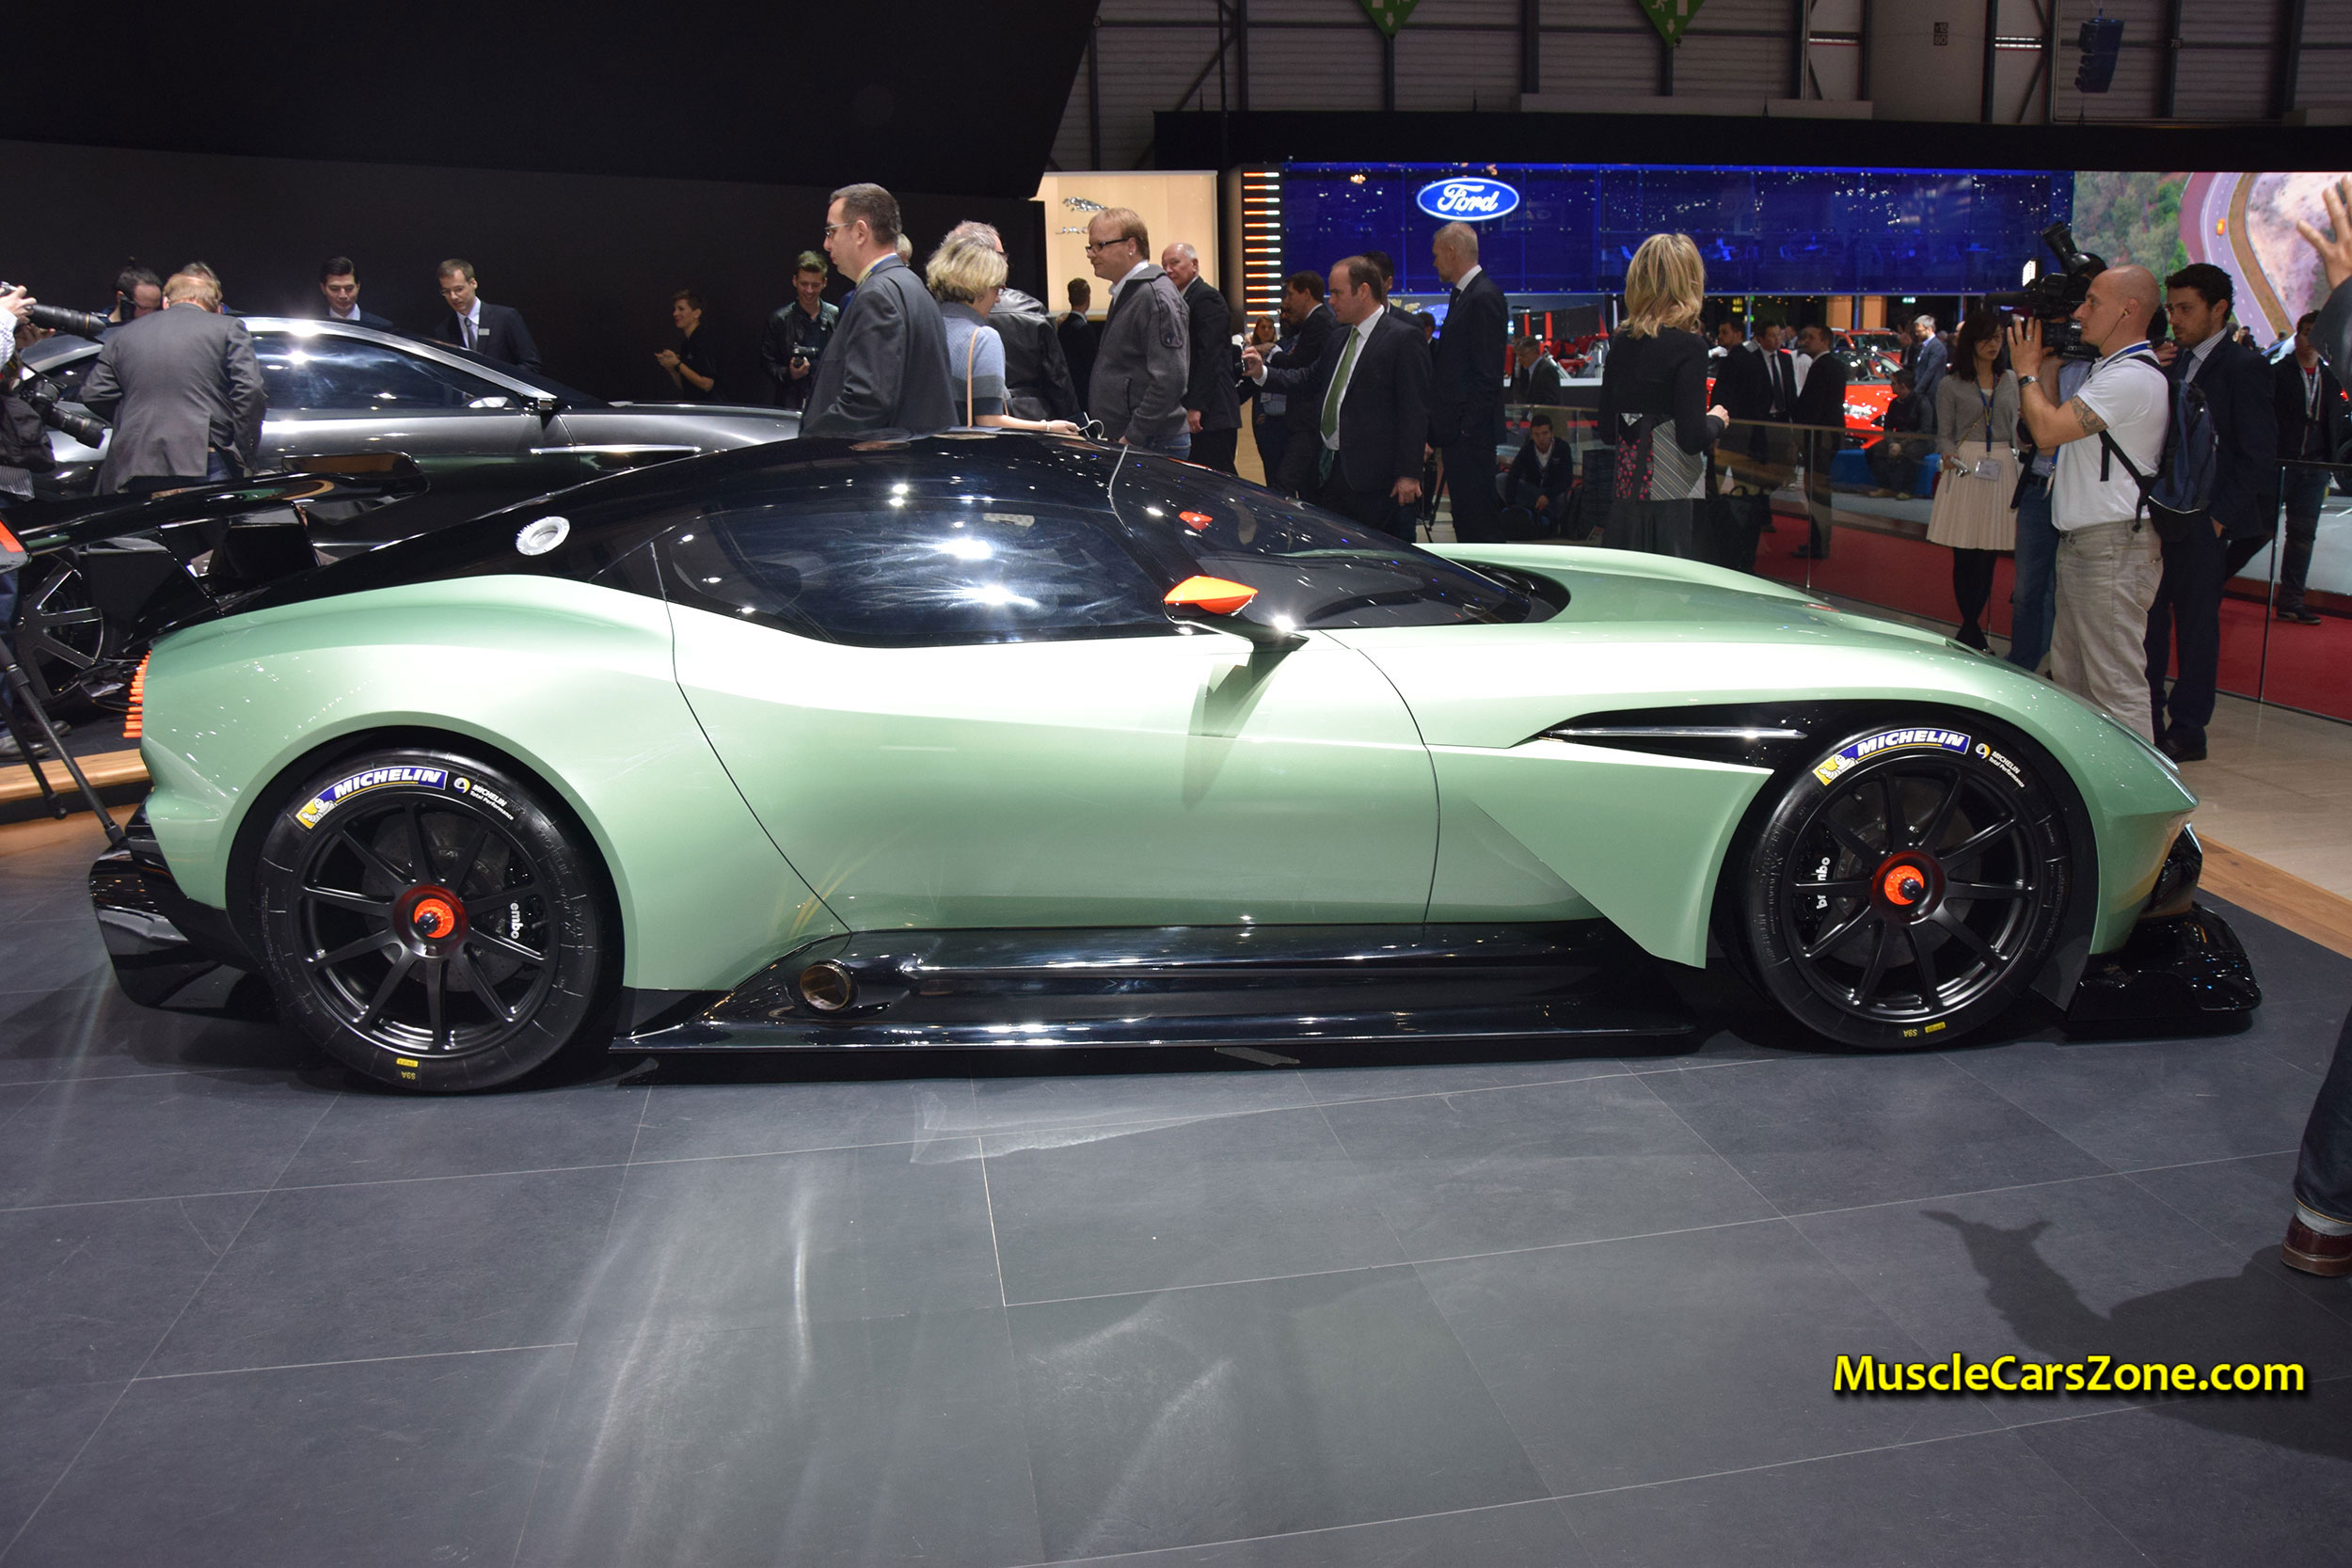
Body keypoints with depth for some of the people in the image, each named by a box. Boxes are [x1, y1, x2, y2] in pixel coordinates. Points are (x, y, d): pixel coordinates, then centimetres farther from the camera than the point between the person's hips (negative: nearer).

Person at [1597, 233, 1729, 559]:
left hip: (1626, 496, 6)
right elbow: (1692, 437, -14)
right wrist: (1717, 421, 5)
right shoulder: (1688, 346, -11)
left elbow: (1608, 429, 11)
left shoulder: (1622, 341, 7)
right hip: (1674, 497, -6)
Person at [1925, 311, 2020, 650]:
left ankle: (1970, 630, 6)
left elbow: (2016, 428, 18)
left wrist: (2021, 457, 6)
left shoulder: (2010, 380, 13)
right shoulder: (1951, 386, 5)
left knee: (1989, 554, 0)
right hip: (1965, 469, -2)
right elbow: (1944, 434, 4)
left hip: (2002, 470, 3)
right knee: (1964, 555, -4)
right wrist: (1949, 456, -14)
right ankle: (1974, 629, 7)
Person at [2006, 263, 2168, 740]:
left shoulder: (2133, 377, -16)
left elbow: (2048, 429, -21)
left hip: (2114, 548, -11)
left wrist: (2027, 370, -5)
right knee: (2070, 678, 16)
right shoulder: (2108, 370, 19)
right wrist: (2039, 370, 13)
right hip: (2082, 543, 11)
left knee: (2117, 686, -10)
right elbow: (2048, 427, 21)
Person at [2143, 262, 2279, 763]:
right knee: (2149, 617, 8)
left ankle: (2187, 731, 9)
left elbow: (2259, 457, -10)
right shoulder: (2176, 363, 12)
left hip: (2202, 521, -6)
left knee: (2196, 624, 1)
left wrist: (2218, 515, -13)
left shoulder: (2243, 368, -7)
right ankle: (2148, 718, 19)